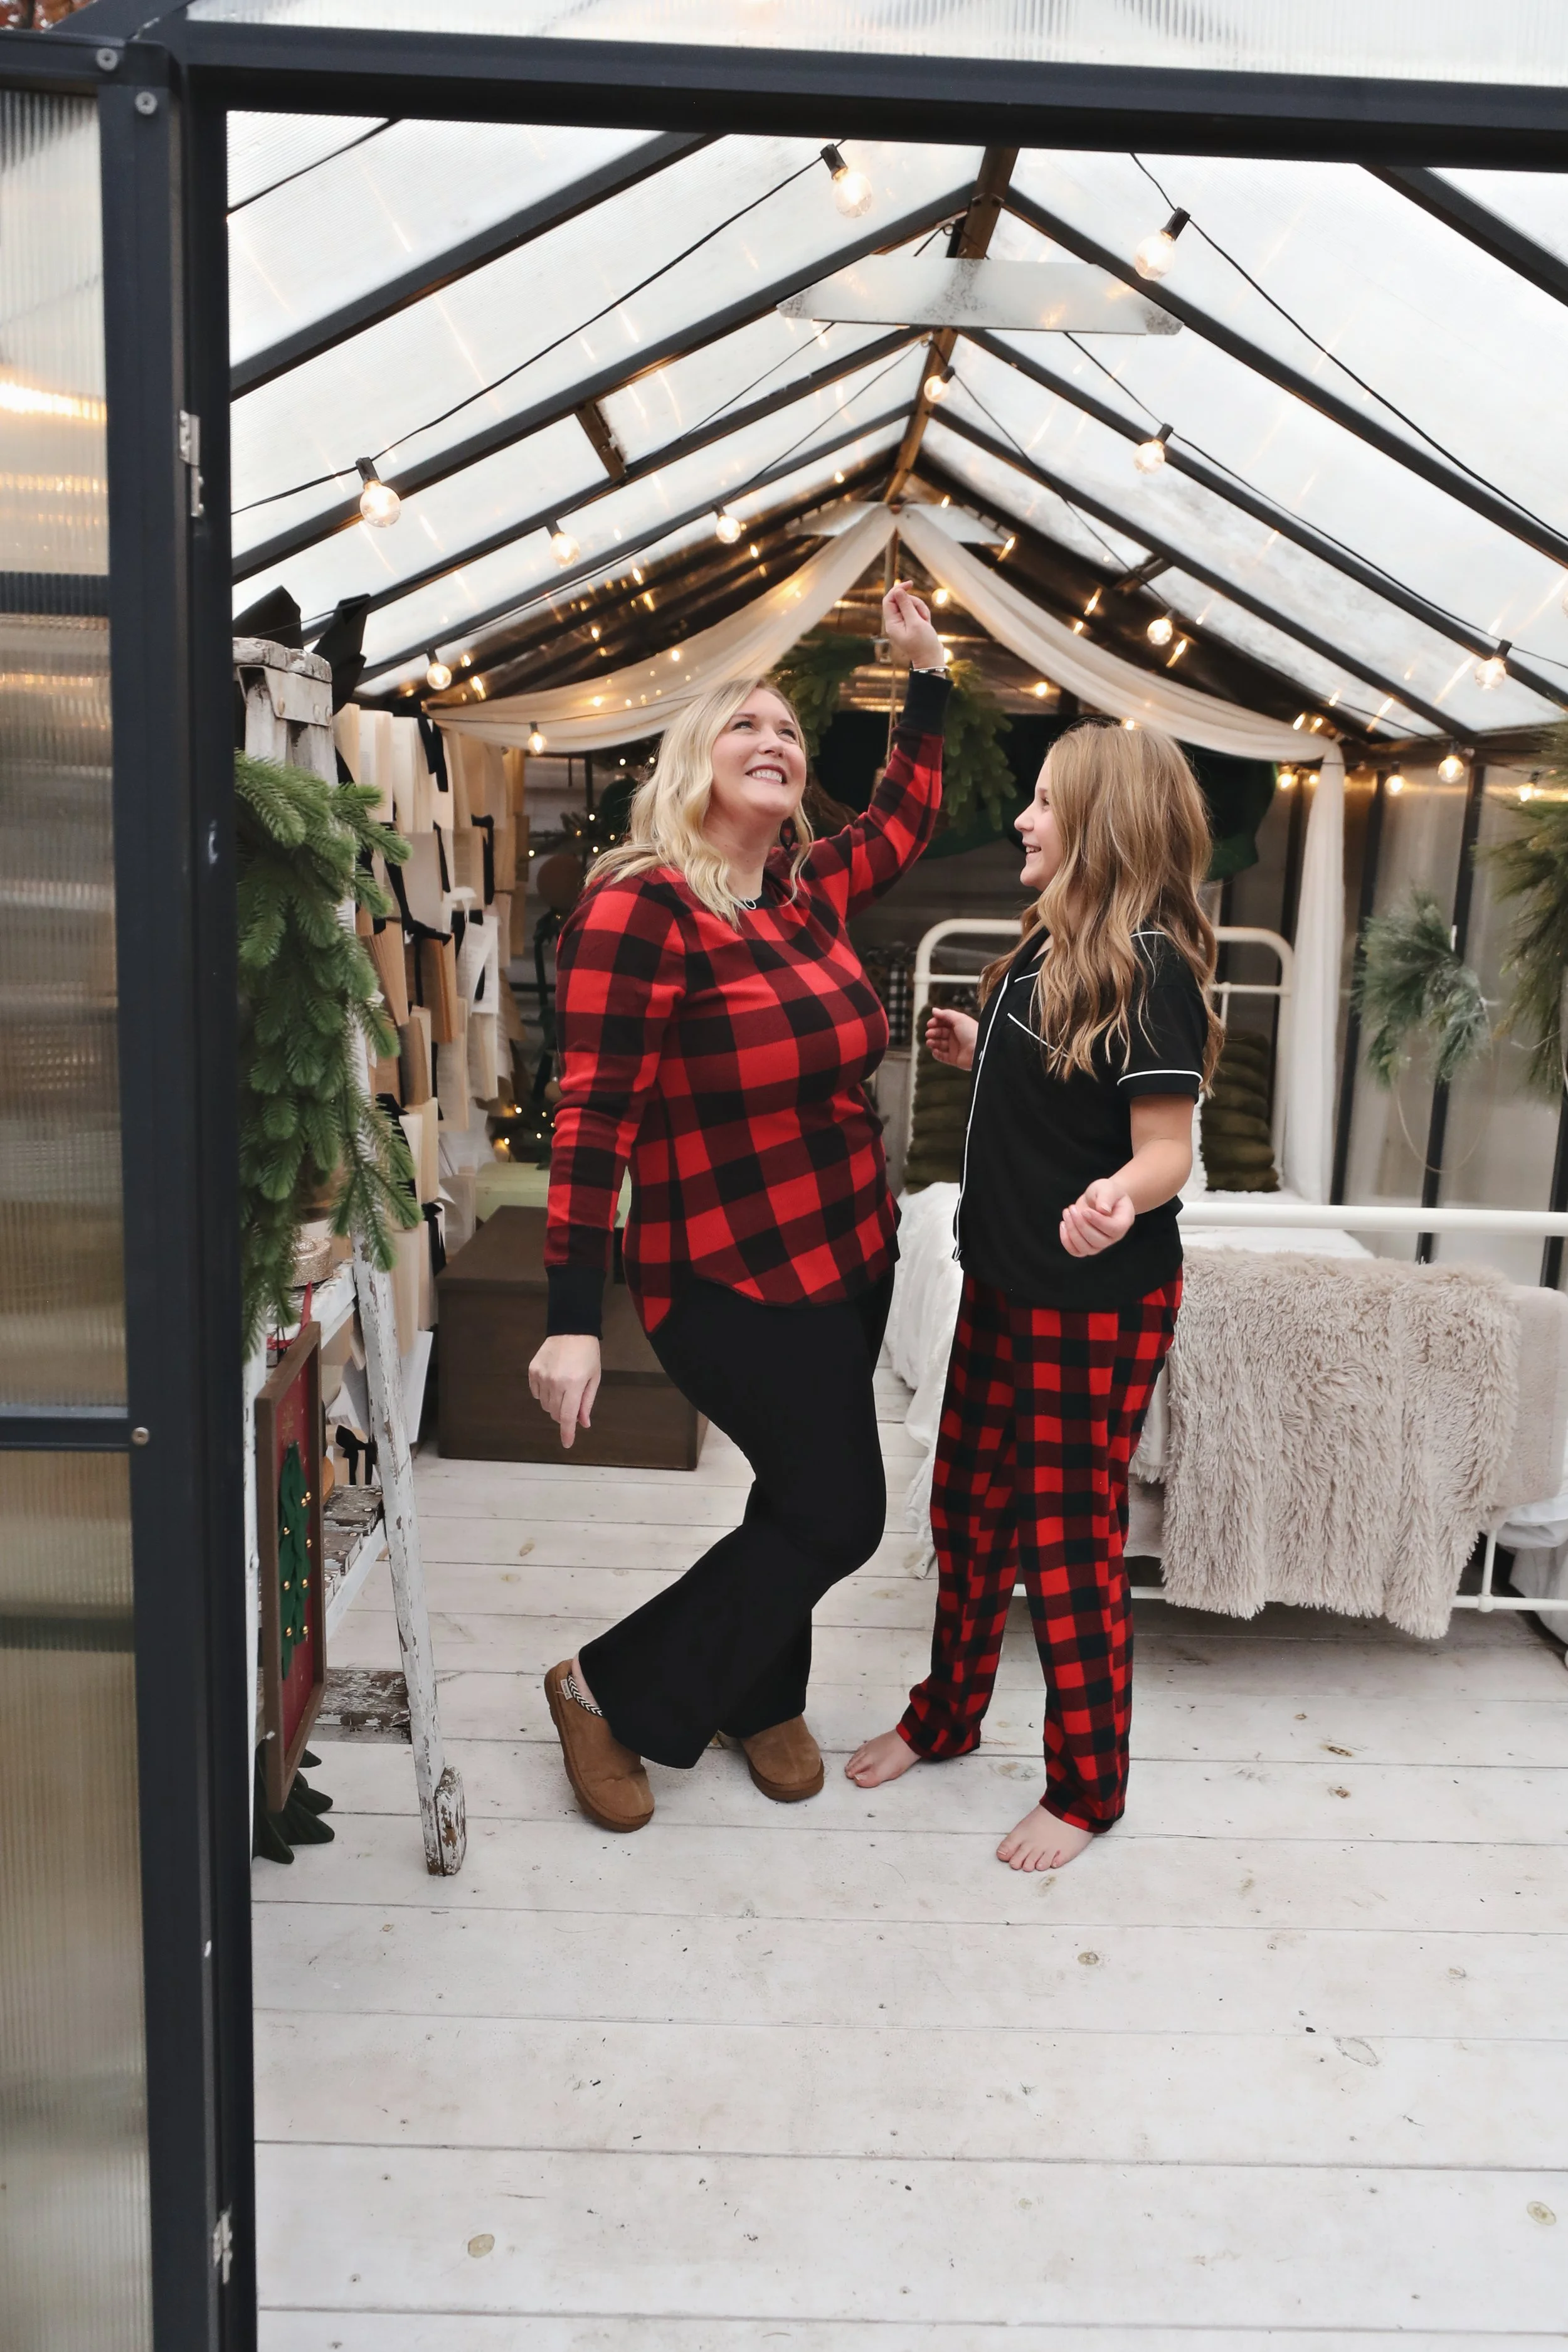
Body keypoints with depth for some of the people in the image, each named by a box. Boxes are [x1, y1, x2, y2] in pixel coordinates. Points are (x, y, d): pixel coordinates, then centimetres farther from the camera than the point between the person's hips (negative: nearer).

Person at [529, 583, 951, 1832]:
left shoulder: (811, 889, 6)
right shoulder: (642, 907, -18)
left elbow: (907, 819, 28)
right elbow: (594, 1119, -22)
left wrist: (929, 678, 24)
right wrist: (573, 1320, -25)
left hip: (850, 1260, 8)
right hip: (733, 1282, -8)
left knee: (806, 1496, 18)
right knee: (838, 1512, -3)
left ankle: (761, 1698, 43)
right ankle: (608, 1690, 16)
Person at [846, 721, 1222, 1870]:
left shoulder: (1149, 968, -19)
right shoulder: (1049, 948, 8)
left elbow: (1167, 1146, -23)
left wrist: (1121, 1197, -42)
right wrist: (982, 1055, 9)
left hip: (1100, 1302, -9)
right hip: (1007, 1280, 9)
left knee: (1069, 1541, 4)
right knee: (970, 1506, 19)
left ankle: (1088, 1787, 24)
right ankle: (946, 1716, 39)